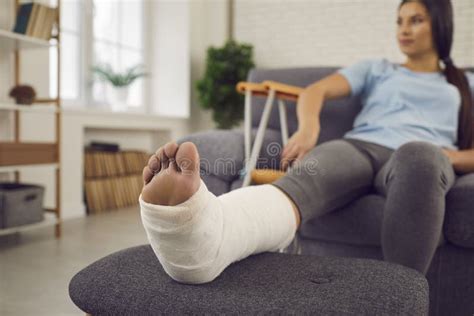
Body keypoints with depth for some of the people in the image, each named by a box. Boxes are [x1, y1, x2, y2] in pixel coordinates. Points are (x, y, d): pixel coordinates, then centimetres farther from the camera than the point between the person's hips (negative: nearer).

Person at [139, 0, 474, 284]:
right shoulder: (376, 69, 28)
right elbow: (316, 90, 11)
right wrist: (308, 128, -13)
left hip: (422, 158, 0)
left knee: (419, 155, -40)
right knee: (304, 178, -37)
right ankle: (207, 235, -66)